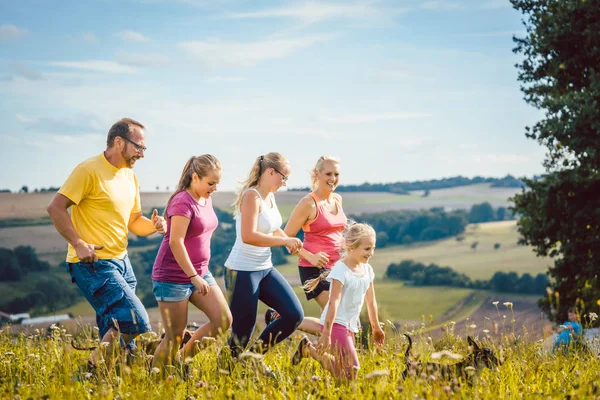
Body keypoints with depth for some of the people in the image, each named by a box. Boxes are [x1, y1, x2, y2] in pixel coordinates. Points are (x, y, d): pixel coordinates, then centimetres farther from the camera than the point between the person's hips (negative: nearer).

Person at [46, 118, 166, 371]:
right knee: (136, 321, -17)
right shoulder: (89, 170, -11)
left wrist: (153, 225, -1)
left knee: (115, 334, 9)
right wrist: (79, 244, -20)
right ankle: (97, 367, -4)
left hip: (121, 262, 9)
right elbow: (56, 208, -14)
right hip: (94, 264, -9)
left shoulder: (130, 177, 15)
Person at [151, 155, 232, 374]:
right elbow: (175, 242, -24)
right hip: (173, 277, -8)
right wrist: (194, 277, -23)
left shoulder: (206, 199, 10)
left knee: (224, 321, -1)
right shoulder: (183, 202, -18)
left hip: (200, 273, 8)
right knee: (175, 336, -3)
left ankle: (182, 359, 13)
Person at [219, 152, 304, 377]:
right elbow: (248, 236, -29)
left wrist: (288, 241, 6)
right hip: (242, 272, -9)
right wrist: (284, 241, -24)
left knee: (295, 315, 1)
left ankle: (256, 354, 18)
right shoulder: (252, 196, -17)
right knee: (242, 334, -2)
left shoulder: (270, 197, 9)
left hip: (266, 269, 9)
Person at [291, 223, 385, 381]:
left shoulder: (367, 270, 6)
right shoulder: (340, 270, -18)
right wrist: (326, 334, -26)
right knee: (350, 372, -15)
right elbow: (334, 302, -23)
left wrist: (376, 328, 25)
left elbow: (371, 302, 18)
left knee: (343, 368, 13)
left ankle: (309, 350, 24)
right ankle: (309, 349, -1)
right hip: (335, 323, -9)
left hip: (350, 326, 9)